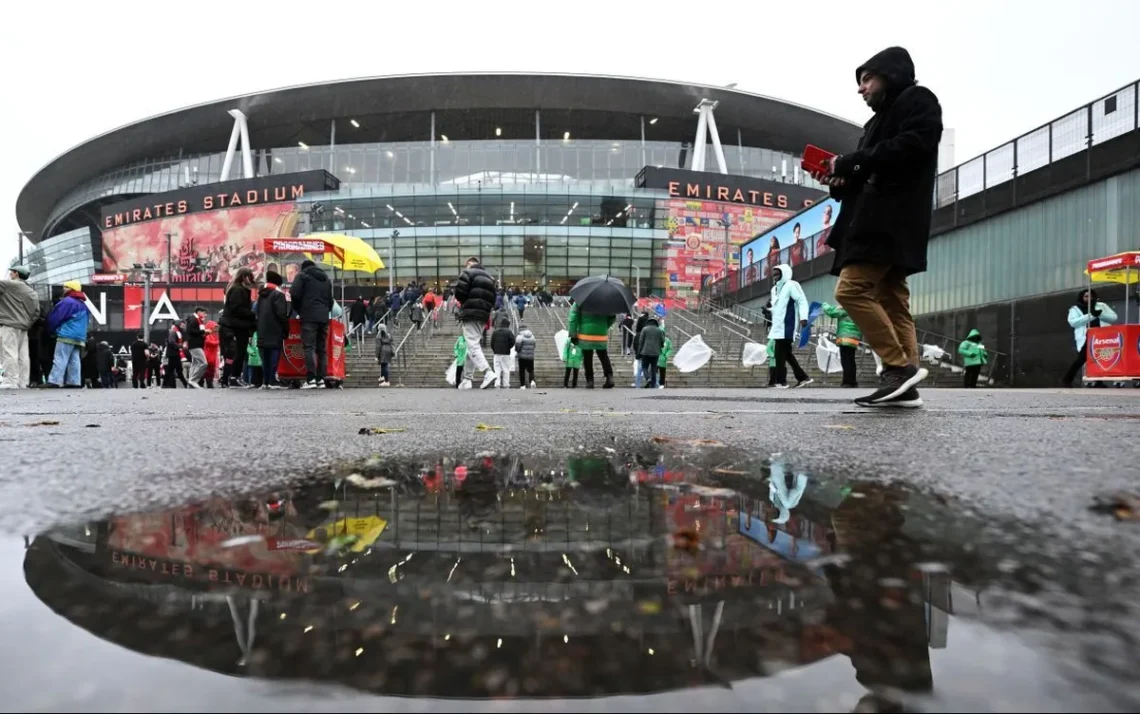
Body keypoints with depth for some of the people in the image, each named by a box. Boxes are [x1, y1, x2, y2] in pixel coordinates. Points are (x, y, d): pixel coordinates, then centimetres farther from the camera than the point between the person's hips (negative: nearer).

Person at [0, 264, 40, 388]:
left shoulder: (10, 285, -3)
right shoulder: (32, 292, 19)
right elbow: (36, 313, 17)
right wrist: (28, 324, 17)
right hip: (23, 328, 8)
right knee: (23, 356, 6)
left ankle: (11, 381, -13)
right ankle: (22, 383, 6)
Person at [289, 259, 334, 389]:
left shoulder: (303, 275, 5)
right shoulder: (326, 279, 24)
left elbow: (294, 294, -5)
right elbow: (330, 300, 23)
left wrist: (298, 310, 8)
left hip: (309, 317, -5)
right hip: (324, 317, 5)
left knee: (309, 347, -10)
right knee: (322, 349, 7)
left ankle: (311, 379, -17)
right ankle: (321, 379, 4)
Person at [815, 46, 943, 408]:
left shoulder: (918, 100, 6)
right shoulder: (881, 118, 31)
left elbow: (911, 146, -14)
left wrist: (851, 162, -10)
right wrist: (842, 180, 4)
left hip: (892, 218, -9)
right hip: (878, 218, 10)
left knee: (851, 289, -21)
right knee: (893, 302, 1)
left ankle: (900, 366, -18)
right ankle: (905, 384, -2)